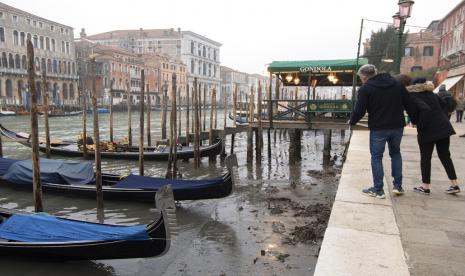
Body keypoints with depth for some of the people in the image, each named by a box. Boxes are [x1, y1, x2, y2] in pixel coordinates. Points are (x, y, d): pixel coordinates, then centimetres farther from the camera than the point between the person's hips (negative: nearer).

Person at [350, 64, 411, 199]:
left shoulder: (365, 89, -8)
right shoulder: (396, 83, 7)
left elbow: (359, 111, -10)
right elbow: (407, 102, 8)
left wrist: (352, 122, 7)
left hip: (378, 128, -5)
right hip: (397, 126, 5)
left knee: (376, 157, 7)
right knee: (395, 153, 21)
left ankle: (378, 189, 9)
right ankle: (398, 186, 21)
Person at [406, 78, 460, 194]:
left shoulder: (412, 96, -11)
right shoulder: (429, 93, 13)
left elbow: (425, 109, -24)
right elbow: (444, 105, 17)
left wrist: (421, 126, -16)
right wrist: (442, 119, 13)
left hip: (428, 131, -7)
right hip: (443, 127, 7)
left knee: (425, 158, 6)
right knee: (445, 156, 14)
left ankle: (425, 187, 12)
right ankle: (454, 185, 15)